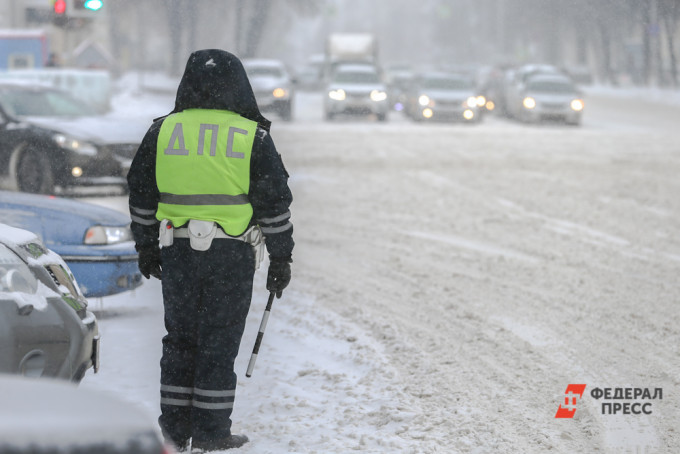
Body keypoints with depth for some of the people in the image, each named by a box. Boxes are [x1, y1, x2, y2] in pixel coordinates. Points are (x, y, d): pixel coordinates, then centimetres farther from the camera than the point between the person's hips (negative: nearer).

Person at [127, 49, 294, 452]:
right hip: (231, 253, -3)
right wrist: (281, 259, 5)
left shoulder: (163, 131, 4)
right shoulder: (252, 136, -3)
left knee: (180, 338, 13)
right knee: (219, 341, 3)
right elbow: (275, 203, -2)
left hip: (177, 251, 3)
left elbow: (141, 195, 10)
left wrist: (147, 248, 19)